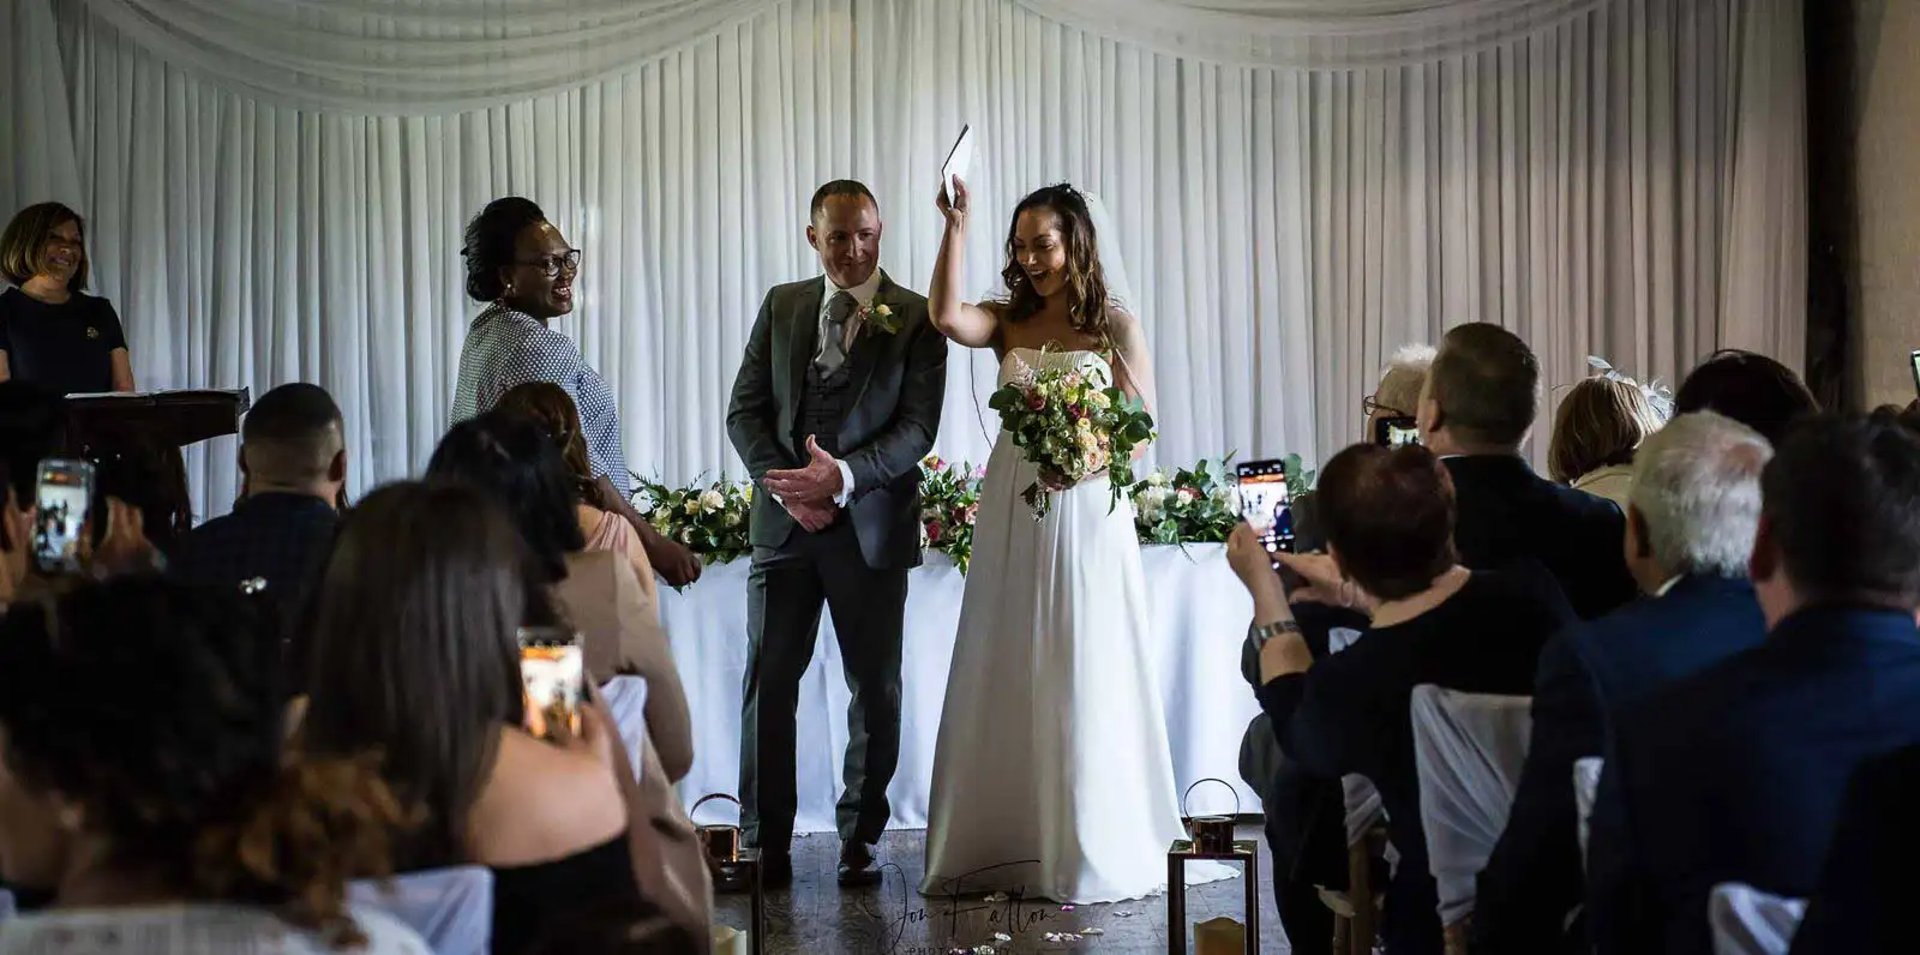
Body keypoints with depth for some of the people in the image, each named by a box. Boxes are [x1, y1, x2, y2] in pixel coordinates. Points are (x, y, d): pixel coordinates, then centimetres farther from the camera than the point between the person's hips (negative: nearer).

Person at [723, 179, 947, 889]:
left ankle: (860, 837, 16)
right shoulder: (781, 306, 9)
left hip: (872, 527, -2)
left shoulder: (916, 318, -2)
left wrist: (843, 476, -21)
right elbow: (745, 410, 7)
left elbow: (918, 427, -8)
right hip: (784, 520, 2)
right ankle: (765, 843, 8)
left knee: (876, 690, 5)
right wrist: (783, 482, -9)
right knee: (768, 684, 1)